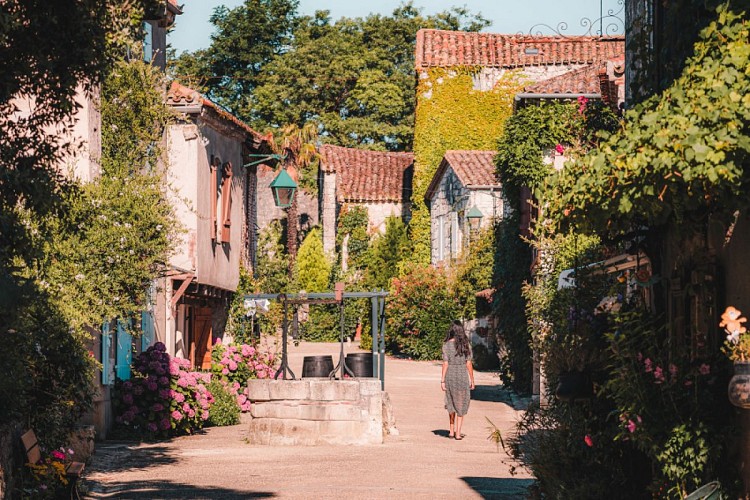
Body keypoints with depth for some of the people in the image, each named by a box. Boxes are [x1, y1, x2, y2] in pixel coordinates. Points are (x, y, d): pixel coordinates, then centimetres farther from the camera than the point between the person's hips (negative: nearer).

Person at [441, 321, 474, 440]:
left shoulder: (447, 345, -6)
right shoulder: (465, 345, -4)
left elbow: (445, 364, -8)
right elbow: (469, 364, -3)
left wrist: (442, 380, -5)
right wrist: (472, 380, 5)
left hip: (450, 376, 1)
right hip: (462, 376, 0)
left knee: (451, 404, 18)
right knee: (461, 405, 7)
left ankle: (452, 431, 22)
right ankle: (458, 433, 3)